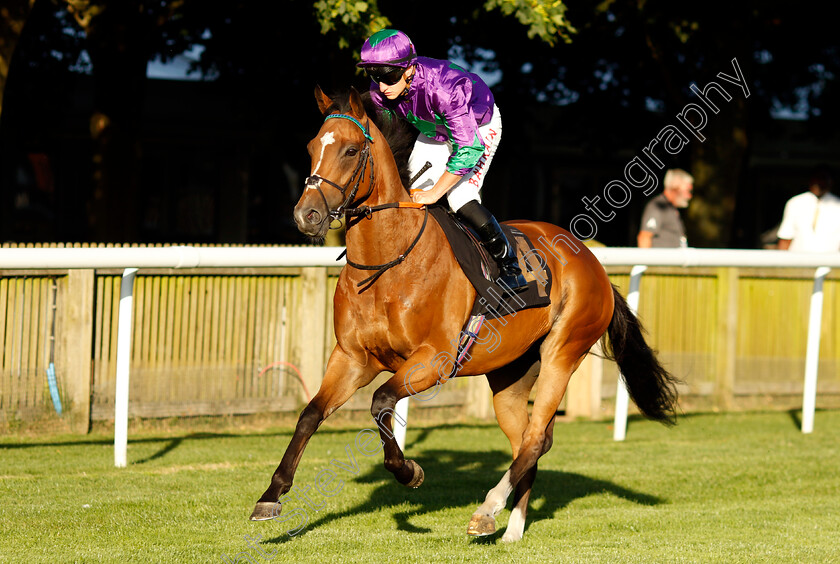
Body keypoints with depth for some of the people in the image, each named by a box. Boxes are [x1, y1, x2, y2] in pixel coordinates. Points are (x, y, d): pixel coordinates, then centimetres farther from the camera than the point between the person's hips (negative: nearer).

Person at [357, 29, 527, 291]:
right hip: (434, 130, 6)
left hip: (479, 127, -6)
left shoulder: (442, 87, -43)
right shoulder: (379, 93, -24)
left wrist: (434, 193, -34)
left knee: (460, 199, -19)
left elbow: (469, 147, -39)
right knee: (413, 195, 0)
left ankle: (510, 268, -2)